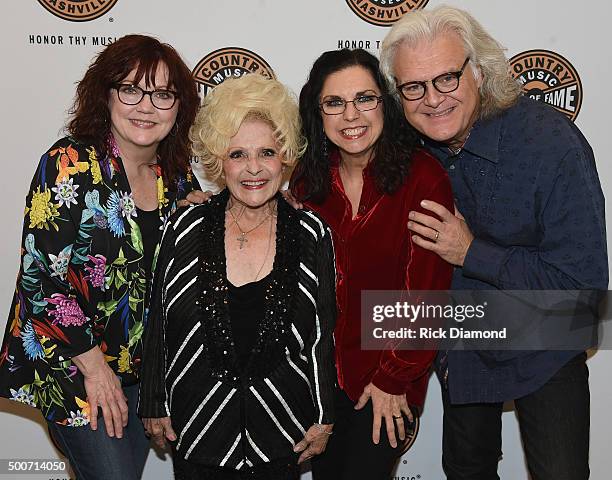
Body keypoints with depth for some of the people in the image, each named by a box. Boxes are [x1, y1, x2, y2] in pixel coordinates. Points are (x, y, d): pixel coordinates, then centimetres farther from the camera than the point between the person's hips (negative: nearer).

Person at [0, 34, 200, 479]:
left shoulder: (177, 173, 2)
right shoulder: (70, 164, -17)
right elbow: (40, 275, -19)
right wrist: (94, 364, -16)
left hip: (144, 370, 6)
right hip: (71, 364, -6)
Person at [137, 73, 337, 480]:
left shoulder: (312, 235, -6)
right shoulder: (185, 229, -6)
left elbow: (323, 334, -1)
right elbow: (159, 325, 1)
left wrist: (325, 418, 1)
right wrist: (155, 407, 4)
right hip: (197, 426, 1)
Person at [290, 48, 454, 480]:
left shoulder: (424, 177, -17)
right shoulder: (308, 178, -3)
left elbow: (425, 293, -15)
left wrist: (393, 379, -11)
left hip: (388, 379, -4)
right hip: (321, 372, 4)